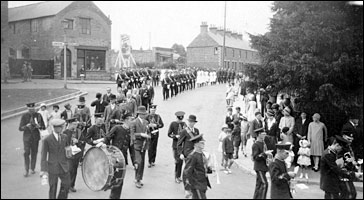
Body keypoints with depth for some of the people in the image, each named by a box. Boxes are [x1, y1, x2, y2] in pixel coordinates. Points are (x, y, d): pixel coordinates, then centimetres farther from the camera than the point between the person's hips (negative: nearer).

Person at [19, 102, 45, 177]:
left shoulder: (38, 115, -3)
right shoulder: (24, 116, -7)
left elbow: (44, 127, 2)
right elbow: (20, 128, -8)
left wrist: (39, 126, -20)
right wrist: (26, 126, -27)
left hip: (35, 136, 2)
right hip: (27, 136, -1)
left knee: (34, 153, 8)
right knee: (26, 153, -7)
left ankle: (32, 168, 23)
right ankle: (26, 170, 4)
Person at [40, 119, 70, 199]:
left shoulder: (65, 137, 3)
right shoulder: (47, 140, -9)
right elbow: (44, 156, -7)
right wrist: (44, 170, -12)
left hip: (64, 167, 4)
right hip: (53, 167, -4)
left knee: (66, 185, 6)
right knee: (53, 188, 4)